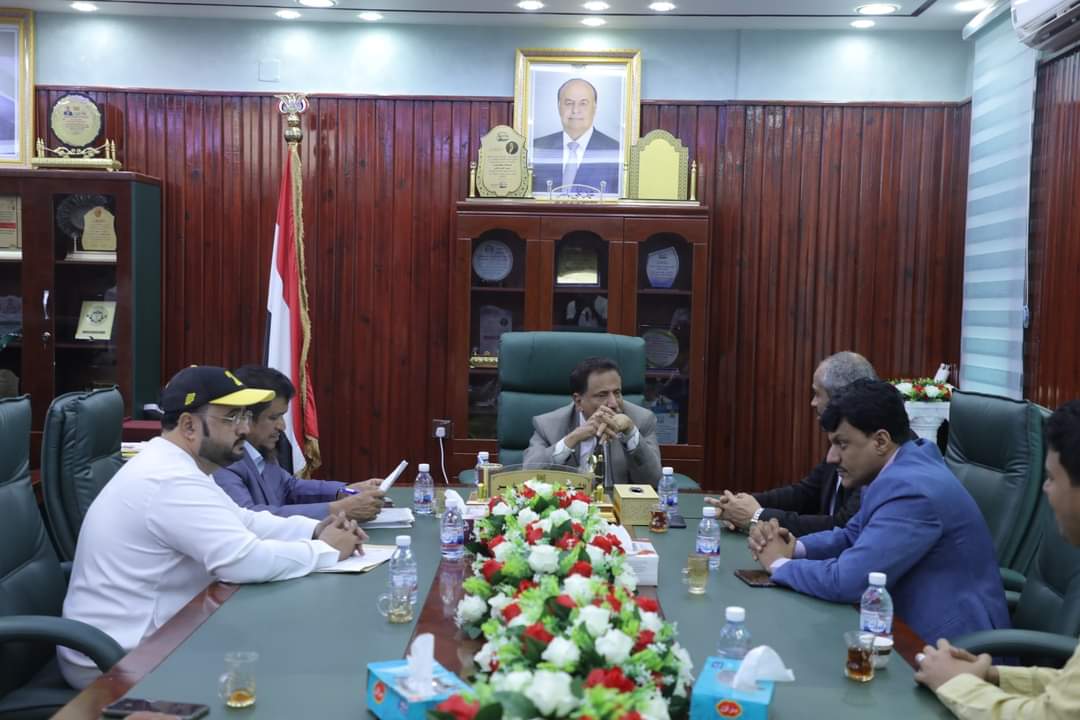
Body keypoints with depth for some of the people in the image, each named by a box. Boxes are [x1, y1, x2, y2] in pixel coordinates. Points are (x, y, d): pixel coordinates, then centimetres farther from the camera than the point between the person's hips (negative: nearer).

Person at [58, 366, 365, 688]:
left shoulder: (171, 465, 8)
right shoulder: (172, 481, -25)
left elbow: (240, 521, 14)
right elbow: (245, 560, -32)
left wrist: (314, 530, -1)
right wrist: (327, 550, -17)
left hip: (134, 640, 9)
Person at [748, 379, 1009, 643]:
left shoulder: (910, 490, -26)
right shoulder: (896, 471, 5)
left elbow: (845, 581, -29)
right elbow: (851, 537, 16)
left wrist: (780, 564, -11)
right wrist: (794, 547, -3)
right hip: (916, 626, 8)